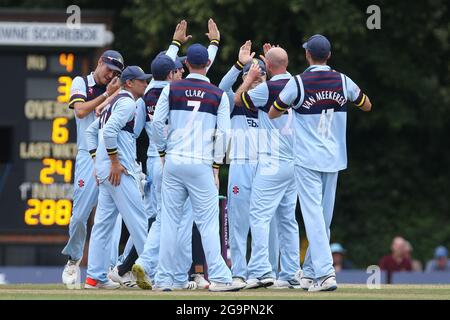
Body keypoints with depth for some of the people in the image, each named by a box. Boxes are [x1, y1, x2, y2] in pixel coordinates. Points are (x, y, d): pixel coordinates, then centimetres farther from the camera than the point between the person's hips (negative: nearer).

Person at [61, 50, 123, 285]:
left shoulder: (117, 90, 17)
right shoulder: (81, 83, 9)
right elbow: (80, 110, -8)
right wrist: (106, 94, -6)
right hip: (89, 155, -3)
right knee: (80, 214, -8)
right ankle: (73, 259, 11)